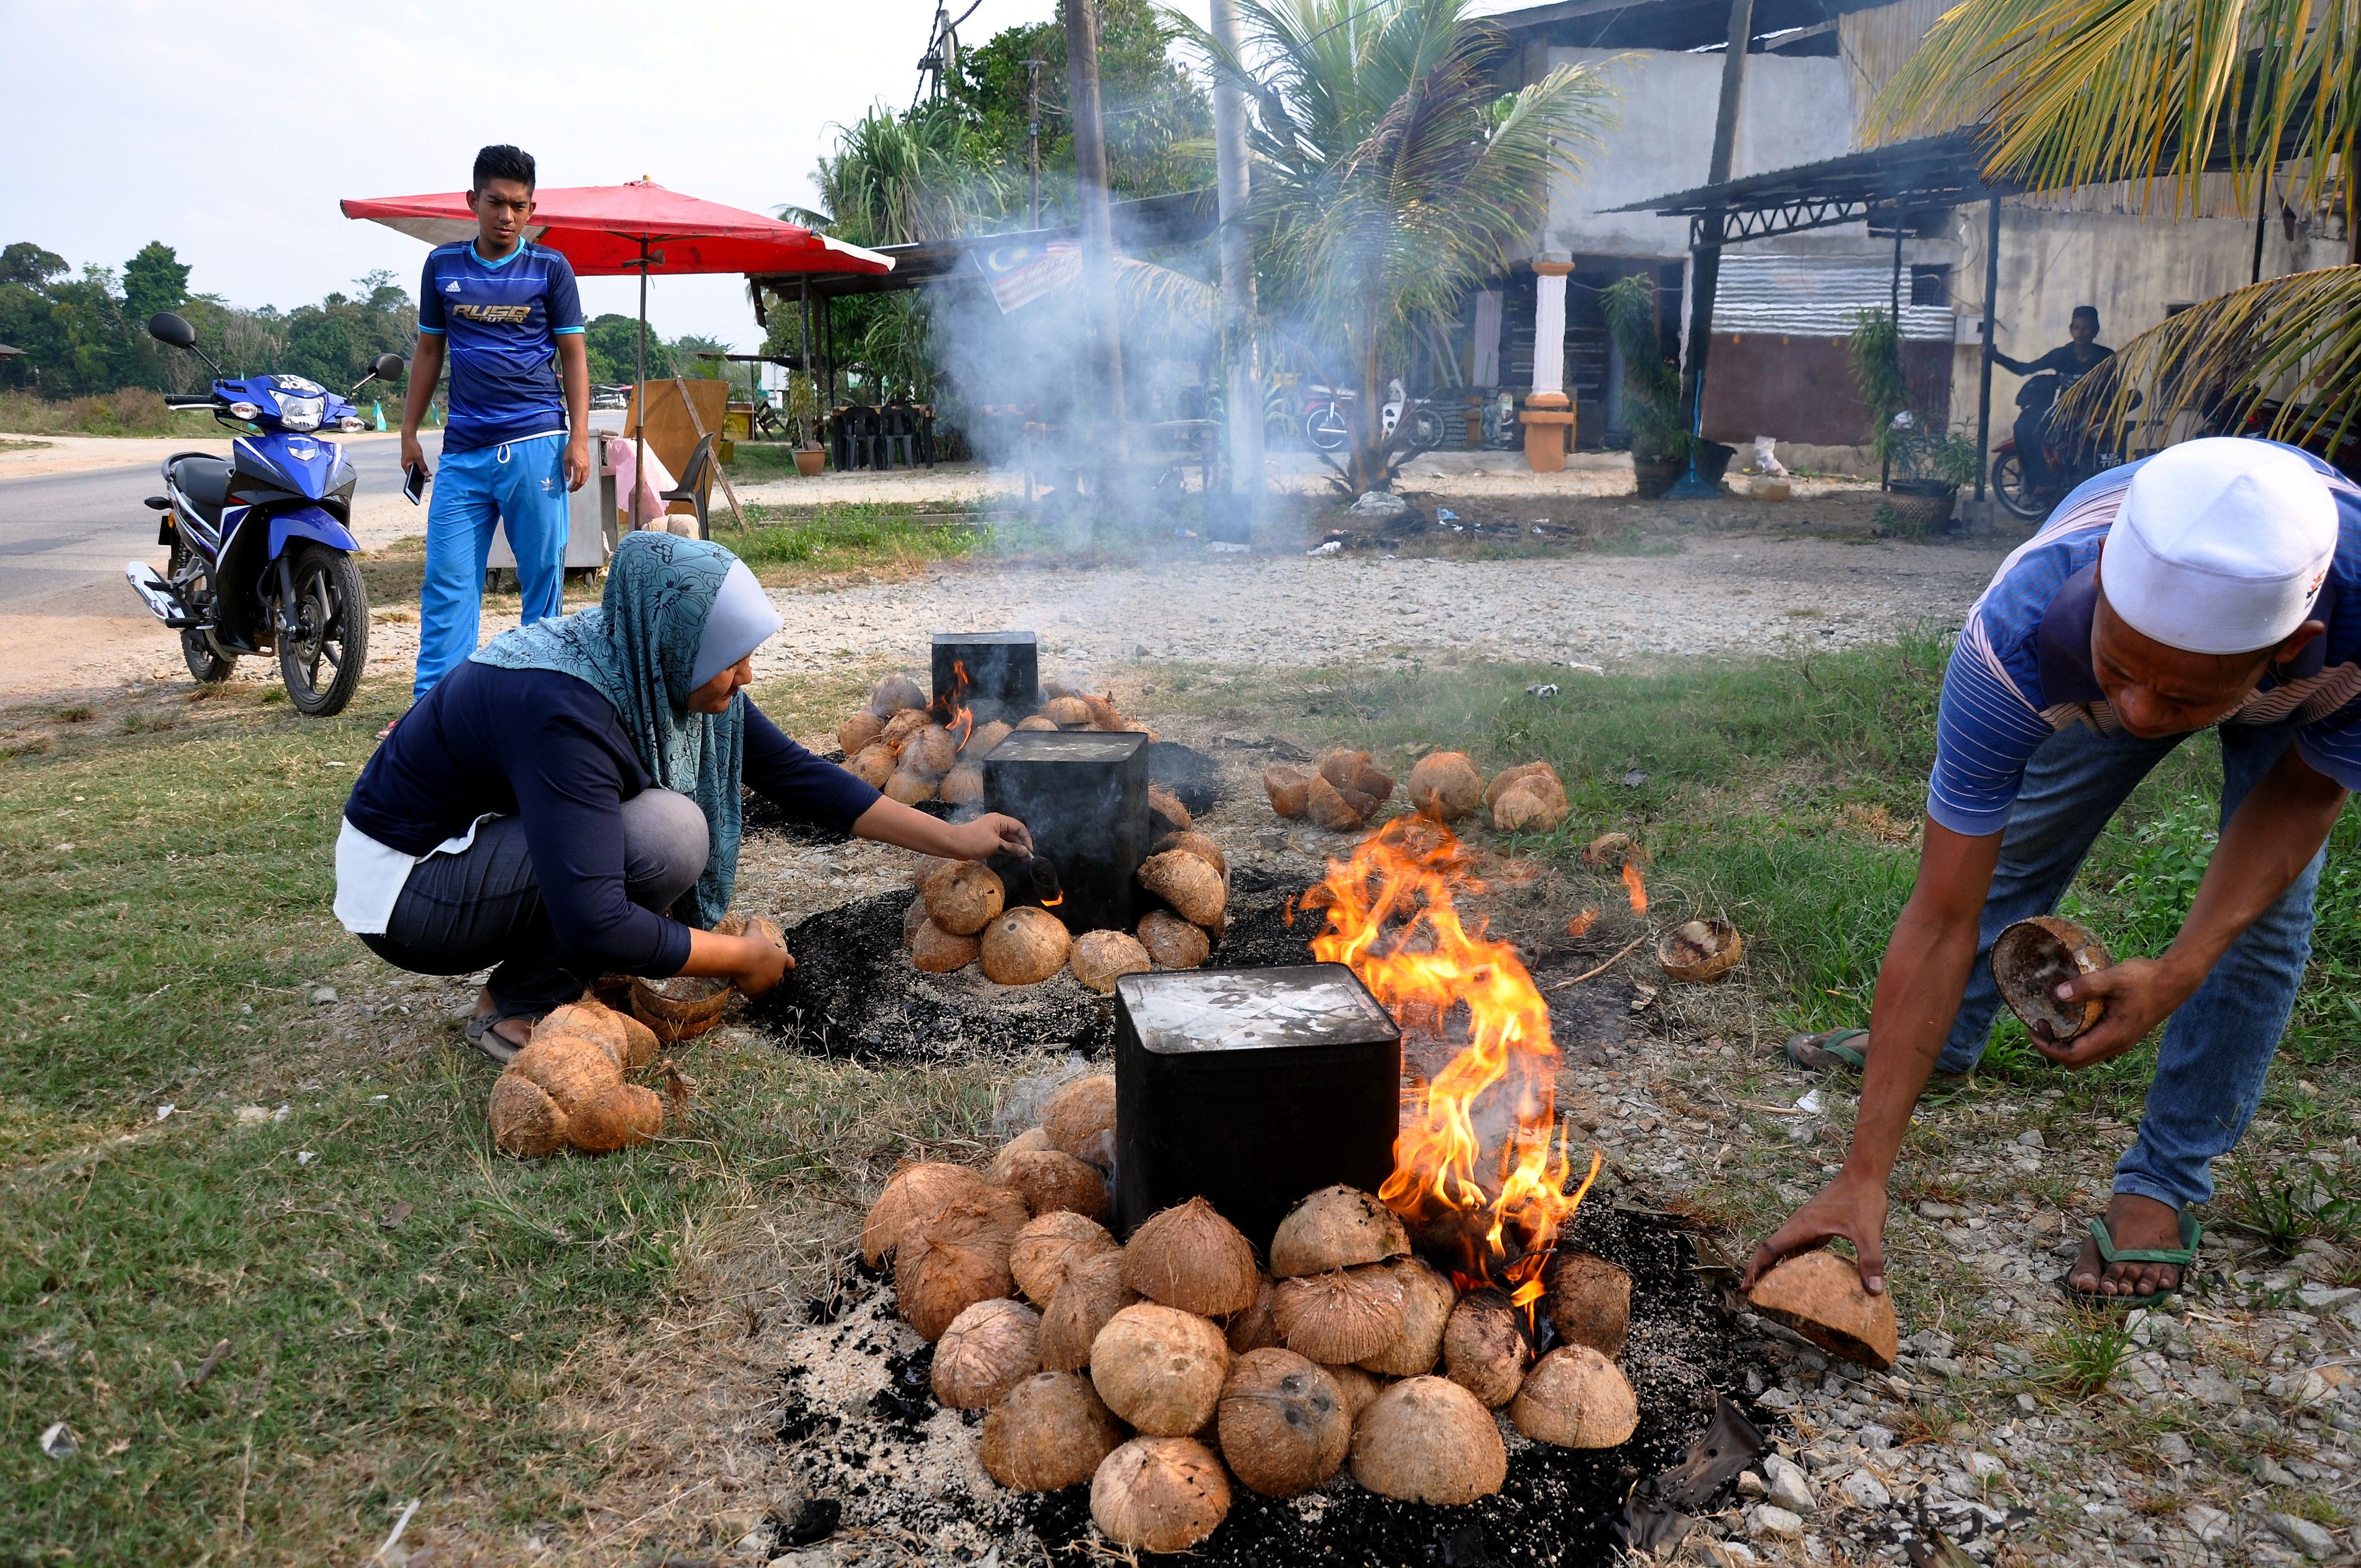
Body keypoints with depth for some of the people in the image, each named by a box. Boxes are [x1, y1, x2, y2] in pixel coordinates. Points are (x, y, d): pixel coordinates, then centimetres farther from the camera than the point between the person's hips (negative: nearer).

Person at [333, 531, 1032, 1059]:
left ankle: (542, 967, 6)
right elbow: (595, 926, -36)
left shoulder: (664, 670, -9)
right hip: (406, 885, -8)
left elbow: (795, 771, -1)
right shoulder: (563, 712, -34)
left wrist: (951, 838, -3)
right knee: (666, 835, -27)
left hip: (494, 836, 8)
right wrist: (743, 959, -22)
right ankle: (517, 1009, -7)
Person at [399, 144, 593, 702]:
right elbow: (429, 351, 17)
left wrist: (579, 438, -5)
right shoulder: (442, 265, 11)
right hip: (462, 448, 2)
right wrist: (409, 433, 13)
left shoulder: (550, 268, 5)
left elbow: (573, 356, 5)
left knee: (543, 576, 1)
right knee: (446, 580, -1)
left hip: (535, 443, -2)